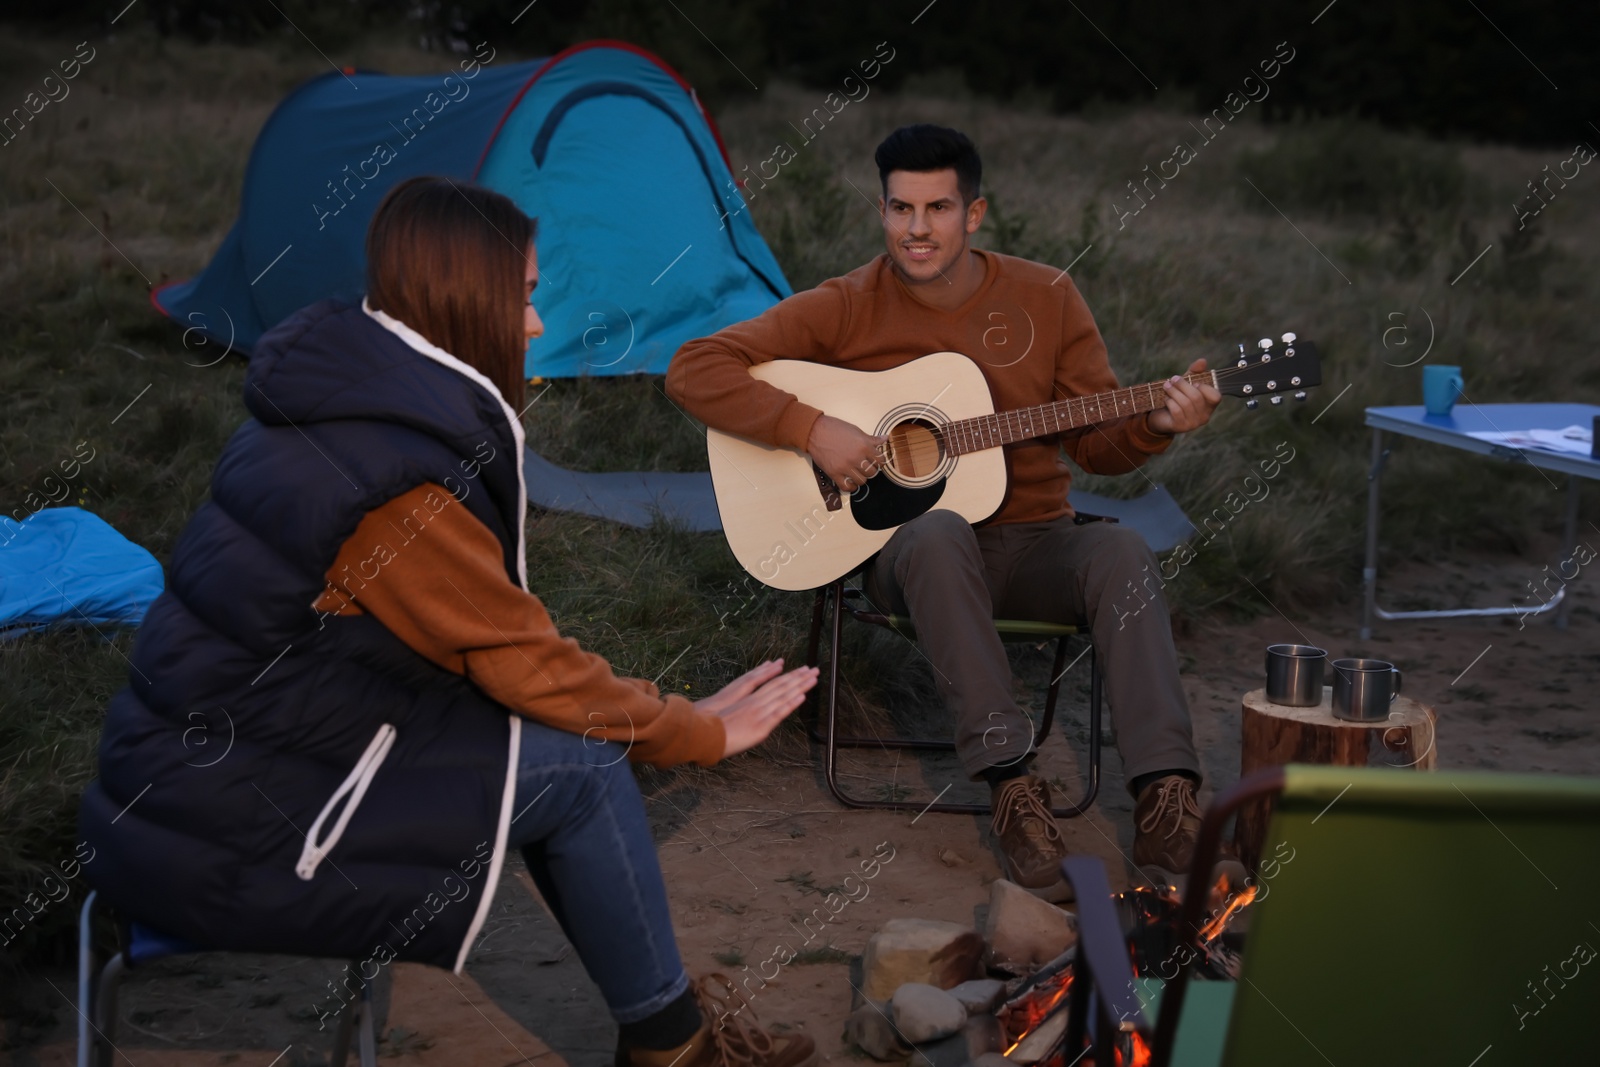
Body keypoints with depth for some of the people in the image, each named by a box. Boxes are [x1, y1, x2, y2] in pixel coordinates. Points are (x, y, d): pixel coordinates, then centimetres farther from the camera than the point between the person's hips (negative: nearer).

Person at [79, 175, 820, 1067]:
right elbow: (528, 664, -13)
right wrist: (698, 733, 1)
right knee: (582, 767, -7)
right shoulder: (396, 476, -24)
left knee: (561, 726, 9)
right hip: (223, 841, -9)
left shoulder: (338, 400, 6)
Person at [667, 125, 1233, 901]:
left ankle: (1164, 796, -39)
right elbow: (695, 371, -8)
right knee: (938, 533, -39)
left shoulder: (1045, 298, 4)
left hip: (1032, 544, 2)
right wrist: (812, 430, -19)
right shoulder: (845, 309, -4)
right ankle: (1012, 785, -40)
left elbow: (1098, 446, 7)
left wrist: (1156, 425, -15)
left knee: (1121, 551, -31)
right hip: (909, 546, -2)